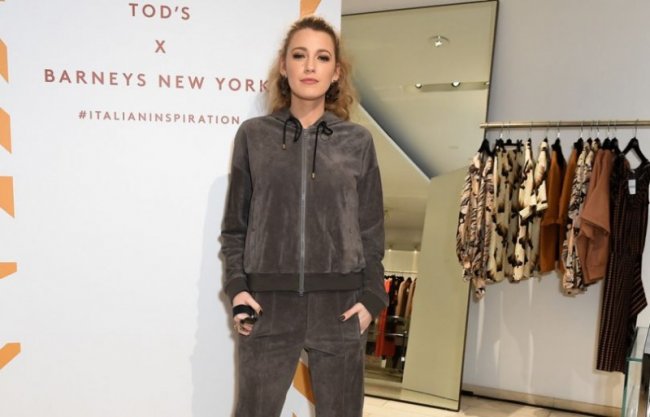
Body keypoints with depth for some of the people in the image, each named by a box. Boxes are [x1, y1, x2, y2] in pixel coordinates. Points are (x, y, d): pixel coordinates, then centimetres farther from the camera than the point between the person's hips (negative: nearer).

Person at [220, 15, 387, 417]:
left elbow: (372, 229, 5)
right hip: (268, 304, 0)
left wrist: (371, 296, -2)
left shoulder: (358, 141, 4)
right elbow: (235, 224, 5)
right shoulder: (253, 135, 3)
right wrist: (237, 287, -4)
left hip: (339, 305, 1)